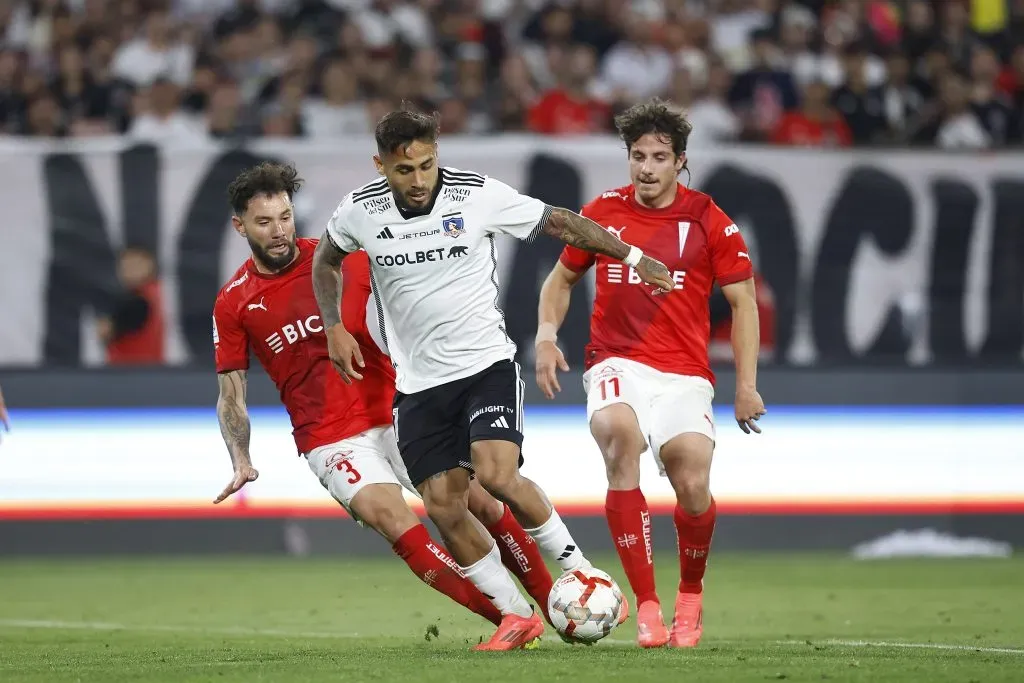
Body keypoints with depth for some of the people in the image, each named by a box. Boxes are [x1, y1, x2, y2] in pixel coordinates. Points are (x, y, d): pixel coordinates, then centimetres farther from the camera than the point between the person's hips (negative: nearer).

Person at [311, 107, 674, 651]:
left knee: (496, 474, -24)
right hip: (418, 381, 3)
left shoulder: (479, 196, -13)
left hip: (486, 364, -3)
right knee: (442, 505, -4)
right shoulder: (360, 212, -5)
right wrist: (335, 329, 9)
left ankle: (578, 573, -5)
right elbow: (326, 259, 17)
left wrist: (631, 255, 0)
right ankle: (517, 616, 9)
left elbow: (561, 223, -1)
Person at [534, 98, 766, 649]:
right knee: (620, 433, -33)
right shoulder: (603, 213, 7)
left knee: (693, 488, -20)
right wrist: (546, 334, 3)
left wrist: (746, 385, 0)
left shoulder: (707, 220, 1)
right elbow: (562, 278, 21)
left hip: (684, 375, 0)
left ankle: (691, 595, 17)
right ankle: (646, 607, -29)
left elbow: (743, 300, 6)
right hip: (617, 365, 0)